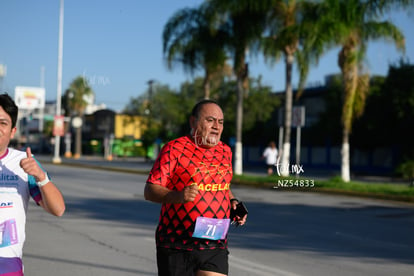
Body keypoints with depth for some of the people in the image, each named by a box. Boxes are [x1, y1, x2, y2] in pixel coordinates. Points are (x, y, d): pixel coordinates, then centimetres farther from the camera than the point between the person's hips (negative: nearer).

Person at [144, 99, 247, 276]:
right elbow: (149, 191, -12)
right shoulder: (174, 149, -7)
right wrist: (178, 196, -30)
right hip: (176, 246, -4)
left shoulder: (225, 151, 13)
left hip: (215, 247, 4)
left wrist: (232, 201, 8)